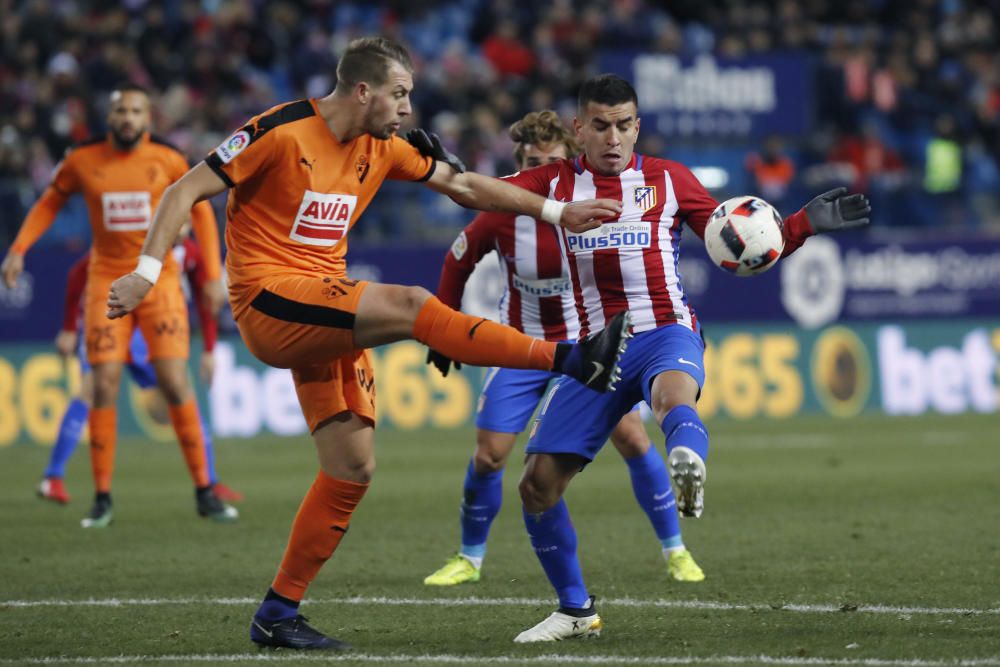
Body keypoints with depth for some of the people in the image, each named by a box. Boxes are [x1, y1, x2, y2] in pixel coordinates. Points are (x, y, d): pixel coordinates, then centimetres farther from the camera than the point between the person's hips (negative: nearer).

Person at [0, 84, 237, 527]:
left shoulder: (168, 161, -3)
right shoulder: (83, 162, -1)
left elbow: (201, 211, 8)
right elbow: (50, 202, 15)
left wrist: (213, 275, 4)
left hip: (160, 280, -1)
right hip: (107, 283, 1)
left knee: (176, 384, -7)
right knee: (104, 387, -5)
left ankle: (204, 494, 2)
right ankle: (102, 499, 5)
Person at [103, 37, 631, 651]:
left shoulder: (382, 149, 9)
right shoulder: (281, 133, -11)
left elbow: (466, 187, 18)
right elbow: (186, 191, -10)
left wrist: (557, 211, 12)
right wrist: (146, 272, -20)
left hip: (327, 314, 8)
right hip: (269, 301, -8)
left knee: (354, 469, 3)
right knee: (409, 304, -26)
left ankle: (278, 614, 10)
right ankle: (573, 360, -26)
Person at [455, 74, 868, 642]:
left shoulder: (668, 180, 8)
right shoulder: (554, 183, 11)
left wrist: (808, 223, -3)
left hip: (666, 333, -3)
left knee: (672, 396, -40)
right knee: (538, 483, -3)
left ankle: (689, 469, -74)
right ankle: (576, 610, 14)